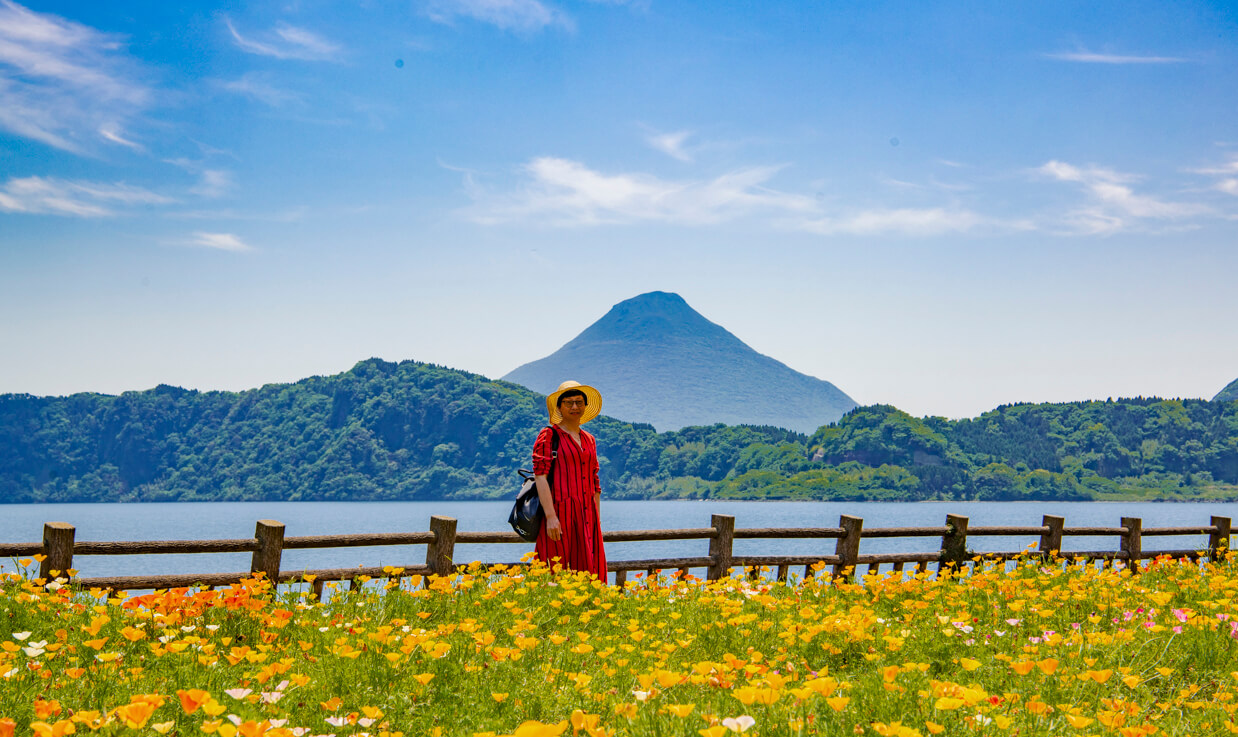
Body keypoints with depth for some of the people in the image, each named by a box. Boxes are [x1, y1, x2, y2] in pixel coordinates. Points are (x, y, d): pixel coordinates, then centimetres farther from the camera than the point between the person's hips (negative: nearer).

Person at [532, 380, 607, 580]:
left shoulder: (589, 440, 18)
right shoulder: (548, 436, -1)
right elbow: (540, 476, -10)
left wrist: (597, 519, 16)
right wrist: (550, 516, -18)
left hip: (586, 517, 6)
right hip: (559, 515, -6)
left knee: (589, 571, 0)